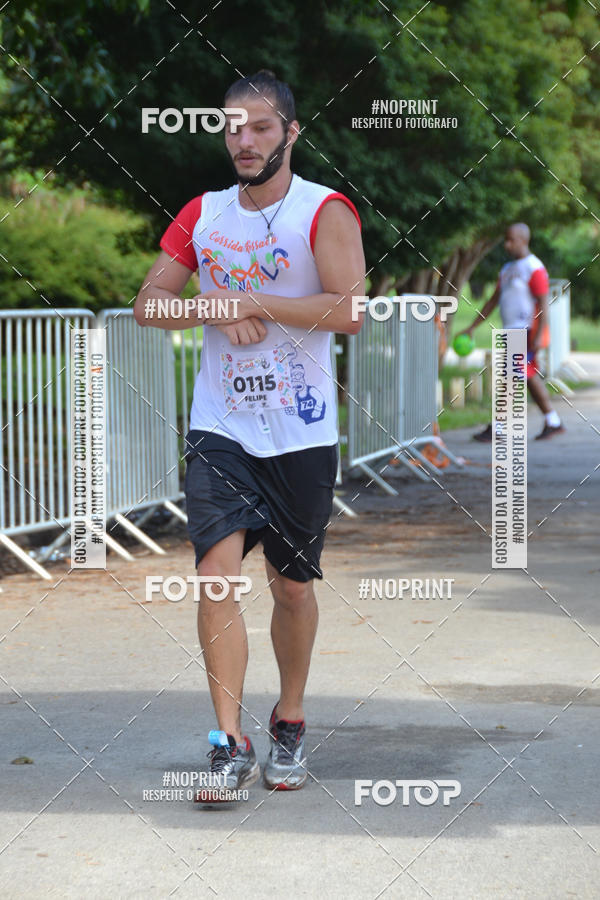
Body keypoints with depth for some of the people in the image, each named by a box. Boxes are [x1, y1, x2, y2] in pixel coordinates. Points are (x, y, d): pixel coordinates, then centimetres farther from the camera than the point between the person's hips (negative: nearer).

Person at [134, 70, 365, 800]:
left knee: (293, 586, 9)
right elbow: (148, 304, 8)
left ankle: (289, 724, 29)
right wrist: (218, 312, -11)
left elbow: (348, 311, -18)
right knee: (217, 570, -13)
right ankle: (229, 744, -11)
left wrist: (247, 301, -16)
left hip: (302, 435, -2)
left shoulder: (326, 212, -6)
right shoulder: (202, 214, 8)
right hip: (220, 430, 2)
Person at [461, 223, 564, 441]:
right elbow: (493, 301, 19)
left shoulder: (534, 269, -11)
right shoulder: (508, 269, 17)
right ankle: (553, 423, 18)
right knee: (529, 377, 12)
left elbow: (543, 304, -16)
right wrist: (472, 328, 15)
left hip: (528, 332, -9)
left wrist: (538, 336, -23)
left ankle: (495, 429, -10)